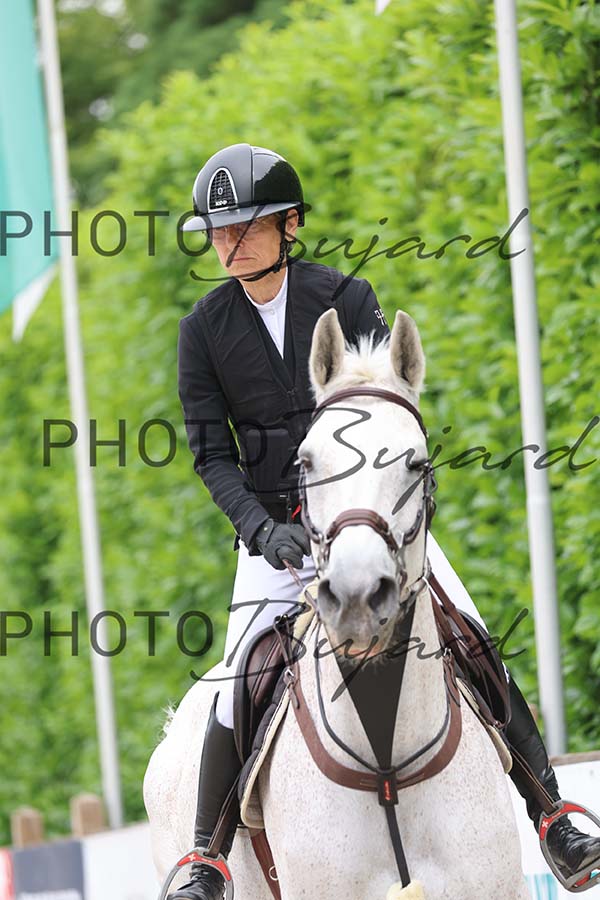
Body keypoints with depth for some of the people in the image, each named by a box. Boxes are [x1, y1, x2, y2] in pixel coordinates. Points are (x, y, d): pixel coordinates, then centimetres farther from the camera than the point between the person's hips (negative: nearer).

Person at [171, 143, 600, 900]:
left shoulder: (344, 298, -5)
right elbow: (210, 449, -2)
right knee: (239, 690, -15)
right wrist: (263, 528, -18)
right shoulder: (204, 330, -1)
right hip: (276, 529, 0)